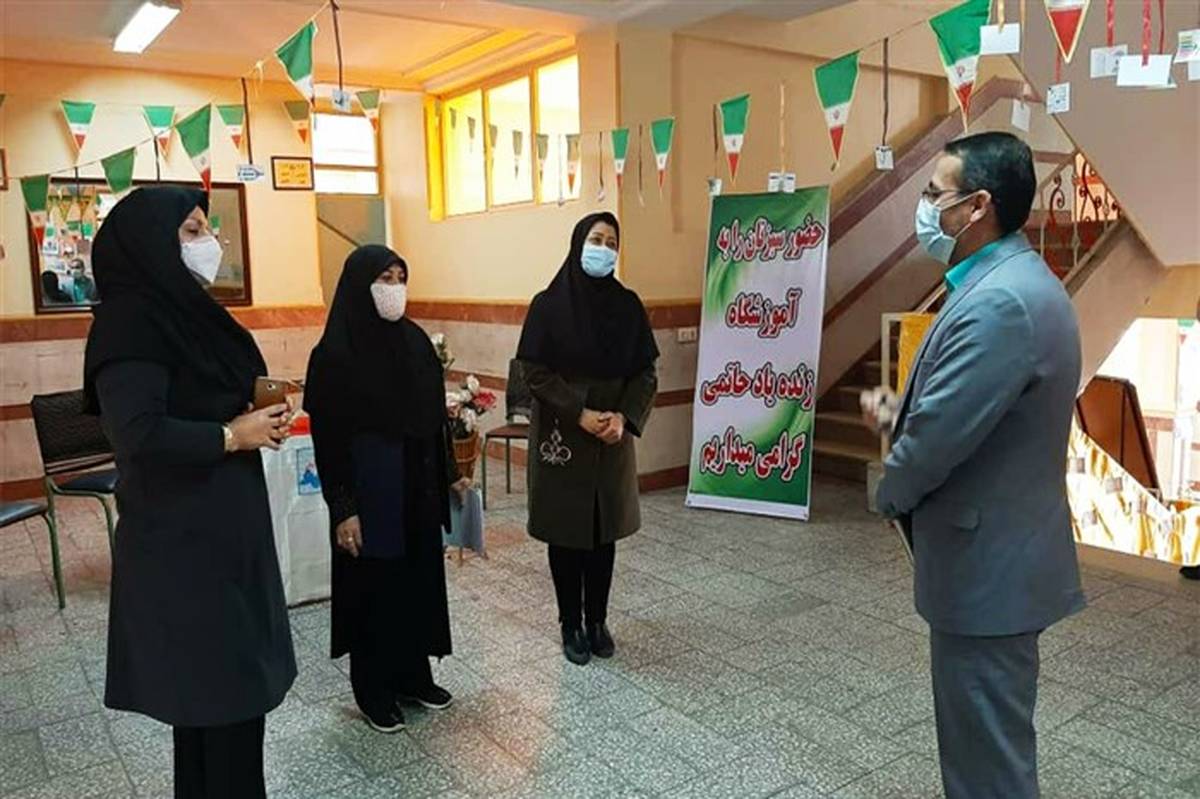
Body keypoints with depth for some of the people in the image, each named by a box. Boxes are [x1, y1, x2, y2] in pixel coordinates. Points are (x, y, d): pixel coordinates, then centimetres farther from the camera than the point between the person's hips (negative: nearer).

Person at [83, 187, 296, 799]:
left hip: (221, 526, 9)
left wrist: (258, 416, 0)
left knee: (229, 676, 18)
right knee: (212, 685, 2)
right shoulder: (130, 322, -17)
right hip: (182, 538, -9)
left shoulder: (179, 308, 11)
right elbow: (138, 432, -27)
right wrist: (233, 435, -16)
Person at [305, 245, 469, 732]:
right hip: (369, 489, -6)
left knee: (419, 577, 15)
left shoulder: (415, 340, 4)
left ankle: (415, 675, 33)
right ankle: (374, 692, 25)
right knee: (373, 586, 7)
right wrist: (341, 507, -16)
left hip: (418, 483, 6)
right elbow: (328, 436, -14)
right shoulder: (335, 353, -13)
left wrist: (450, 472, 11)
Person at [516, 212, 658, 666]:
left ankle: (598, 621, 26)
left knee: (604, 531, 11)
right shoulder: (549, 305, -7)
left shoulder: (627, 305, 2)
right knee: (565, 533, 6)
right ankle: (570, 626, 21)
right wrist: (580, 415, -18)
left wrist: (623, 417, -14)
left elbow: (646, 371, 2)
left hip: (613, 438, 3)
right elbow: (534, 372, -11)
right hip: (561, 437, -3)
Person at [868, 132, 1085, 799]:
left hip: (986, 563, -10)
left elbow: (940, 432, -25)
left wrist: (891, 494, -6)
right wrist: (900, 415, 2)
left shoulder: (1001, 301, -25)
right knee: (980, 735, 25)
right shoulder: (1011, 281, 9)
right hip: (993, 551, 10)